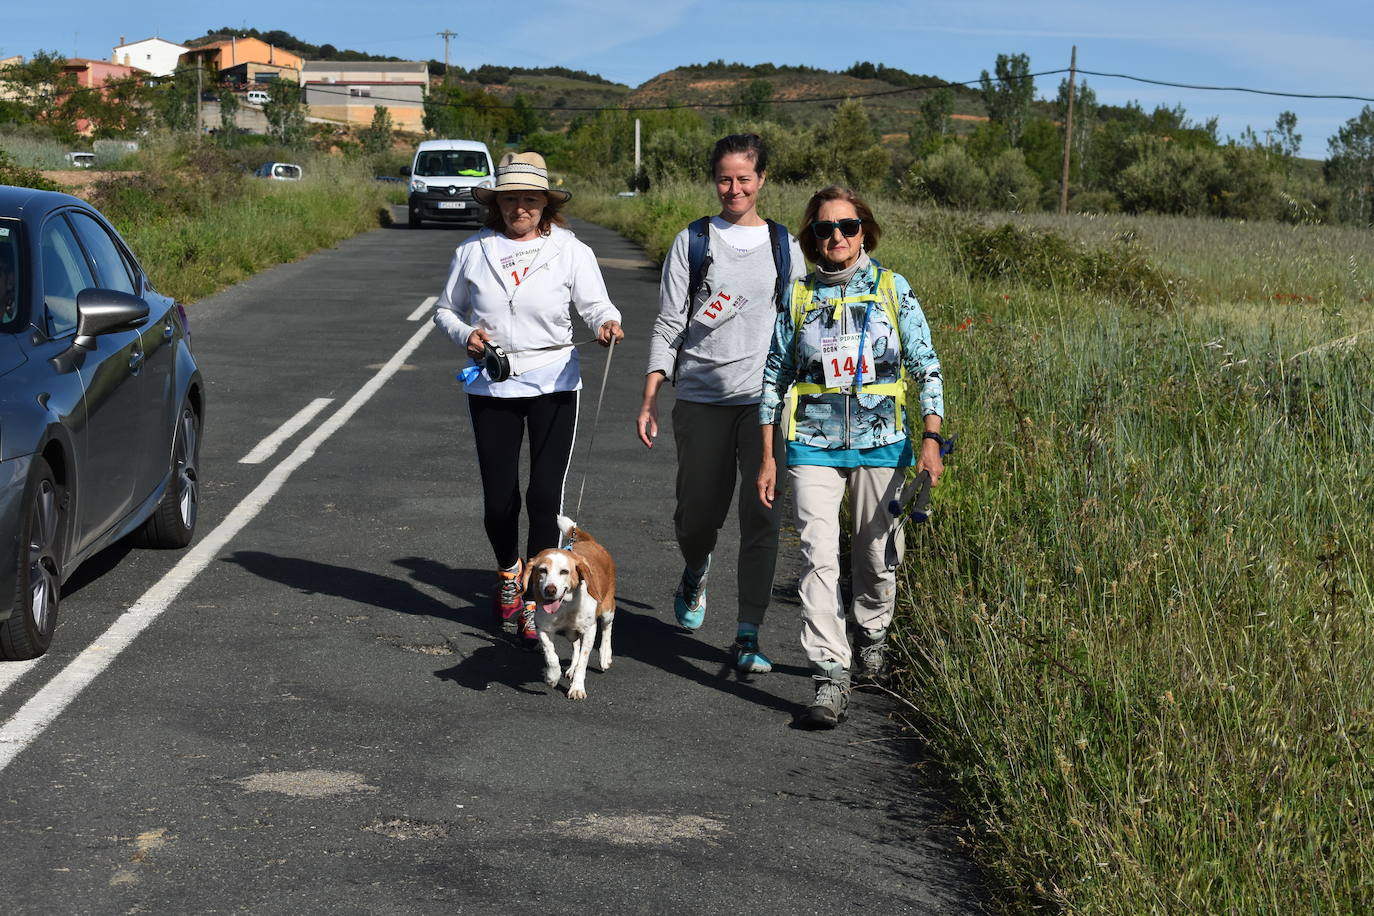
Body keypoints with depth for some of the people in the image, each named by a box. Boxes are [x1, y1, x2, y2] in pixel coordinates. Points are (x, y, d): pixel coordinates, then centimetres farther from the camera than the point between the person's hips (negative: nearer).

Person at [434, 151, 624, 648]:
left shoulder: (569, 250, 1)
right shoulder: (473, 251, 5)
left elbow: (596, 304, -6)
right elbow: (446, 308, 15)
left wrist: (607, 324, -29)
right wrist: (465, 335, -6)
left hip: (553, 383, -1)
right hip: (491, 384, 2)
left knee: (545, 496, -7)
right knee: (499, 499, 3)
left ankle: (536, 603, 7)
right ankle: (508, 572, 35)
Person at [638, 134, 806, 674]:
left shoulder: (784, 246, 10)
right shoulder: (692, 241, 6)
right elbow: (669, 325, 5)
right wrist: (649, 400, -3)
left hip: (765, 399, 0)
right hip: (701, 397, 0)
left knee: (761, 517, -5)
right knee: (698, 513, 2)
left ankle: (748, 636, 3)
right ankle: (695, 572, 38)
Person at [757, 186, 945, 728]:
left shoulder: (893, 290, 3)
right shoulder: (797, 297, 5)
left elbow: (926, 368, 3)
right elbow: (774, 378, 10)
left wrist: (931, 440, -7)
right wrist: (768, 457, 7)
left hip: (880, 442, 0)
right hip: (813, 445, 0)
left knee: (876, 554, 10)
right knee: (818, 556, -13)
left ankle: (871, 635, 39)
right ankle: (830, 676, -13)